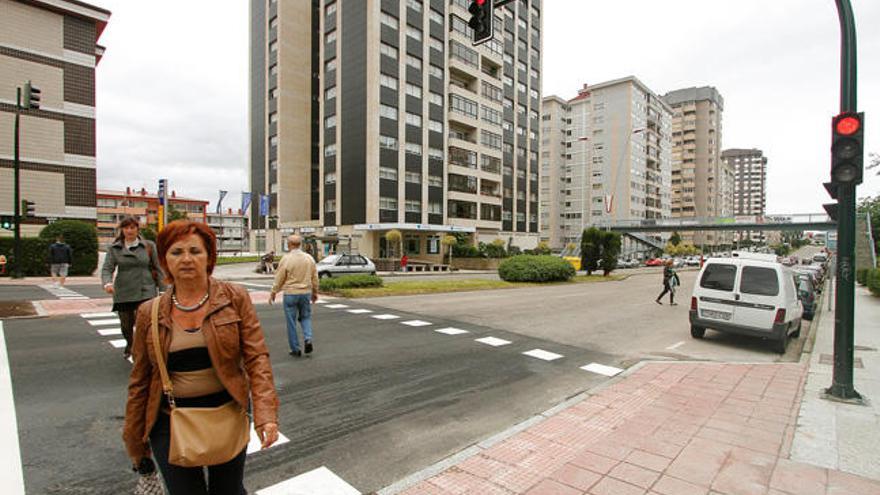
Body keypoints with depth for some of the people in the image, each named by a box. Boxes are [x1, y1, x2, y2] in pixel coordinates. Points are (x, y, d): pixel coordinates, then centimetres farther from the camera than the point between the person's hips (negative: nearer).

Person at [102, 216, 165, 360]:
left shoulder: (149, 246, 2)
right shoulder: (114, 248, 4)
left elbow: (158, 269, 3)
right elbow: (107, 268, -4)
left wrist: (163, 289, -1)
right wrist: (107, 283, -25)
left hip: (145, 291, -2)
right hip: (123, 293, 2)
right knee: (126, 324, 15)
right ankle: (129, 344, 45)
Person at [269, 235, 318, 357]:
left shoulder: (286, 259, -11)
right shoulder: (309, 258, 0)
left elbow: (279, 279, -6)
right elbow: (315, 278, 7)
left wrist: (273, 293, 6)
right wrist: (315, 293, 18)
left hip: (290, 293, -3)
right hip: (306, 293, 3)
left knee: (291, 321, 8)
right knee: (305, 317, 19)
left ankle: (295, 349, 13)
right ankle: (308, 339, -2)